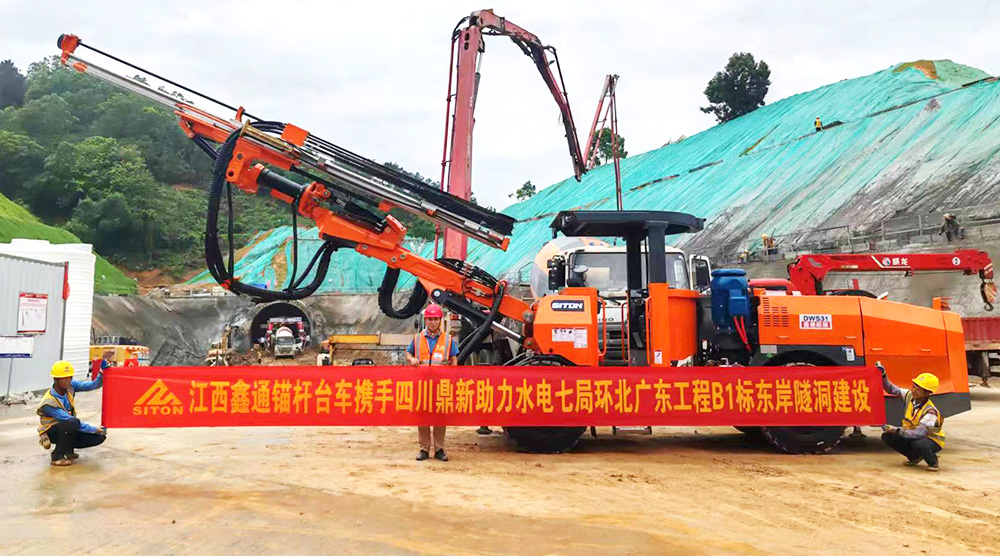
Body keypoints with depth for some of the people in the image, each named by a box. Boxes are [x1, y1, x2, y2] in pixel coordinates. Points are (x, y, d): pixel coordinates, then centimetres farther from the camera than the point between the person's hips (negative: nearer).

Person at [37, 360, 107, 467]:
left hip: (69, 430, 6)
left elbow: (94, 385, -13)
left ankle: (68, 449, 11)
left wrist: (102, 372, -34)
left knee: (100, 437, -15)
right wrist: (95, 429, -30)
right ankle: (57, 457, -18)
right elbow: (70, 420, -30)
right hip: (51, 431, -6)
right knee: (73, 423, -39)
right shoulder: (48, 403, -28)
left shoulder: (70, 386, -11)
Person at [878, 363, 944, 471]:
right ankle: (915, 457, 10)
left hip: (932, 440, -7)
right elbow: (891, 389, 2)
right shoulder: (909, 396, -8)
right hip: (912, 437, 7)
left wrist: (897, 430, -38)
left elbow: (919, 433, -34)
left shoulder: (930, 412, -28)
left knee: (919, 444, -40)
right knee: (887, 436, -12)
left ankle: (933, 462, -4)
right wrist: (883, 375, -13)